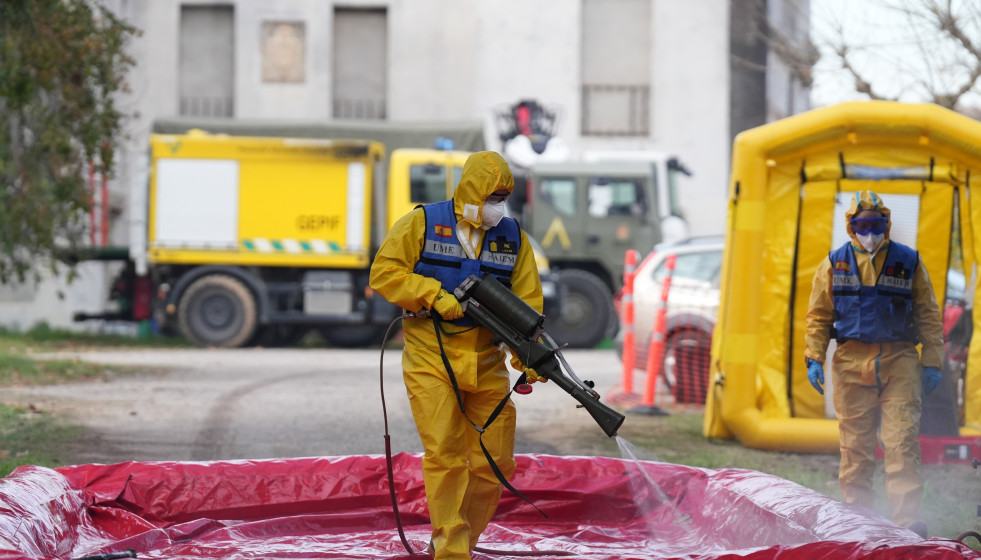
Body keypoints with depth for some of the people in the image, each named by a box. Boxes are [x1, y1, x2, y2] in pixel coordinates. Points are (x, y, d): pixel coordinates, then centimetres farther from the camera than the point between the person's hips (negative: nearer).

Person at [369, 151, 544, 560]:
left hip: (485, 363, 4)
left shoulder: (512, 237, 8)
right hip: (431, 359, -4)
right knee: (445, 454, -13)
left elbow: (526, 303, 2)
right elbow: (383, 273, -5)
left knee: (495, 463, 4)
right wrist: (436, 295, -16)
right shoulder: (423, 224, -1)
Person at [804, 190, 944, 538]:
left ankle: (907, 519, -13)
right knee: (855, 443, 3)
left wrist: (932, 363, 6)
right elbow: (818, 315, 13)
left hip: (899, 362, -1)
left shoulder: (908, 262, 9)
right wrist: (814, 358, 2)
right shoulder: (834, 264, 9)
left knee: (902, 442, -10)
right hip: (851, 363, 1)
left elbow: (929, 317, 11)